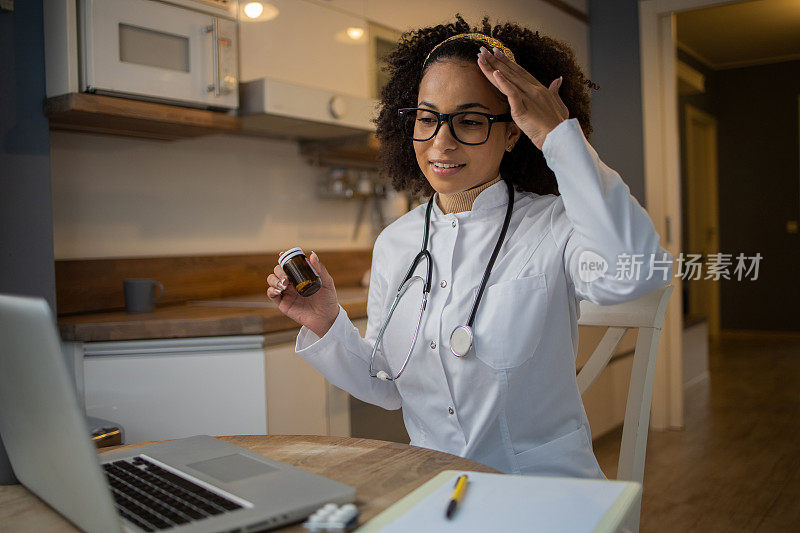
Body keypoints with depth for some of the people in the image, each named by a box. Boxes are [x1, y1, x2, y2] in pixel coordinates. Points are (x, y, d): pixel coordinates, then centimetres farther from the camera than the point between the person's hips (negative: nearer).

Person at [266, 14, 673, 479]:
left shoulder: (552, 226, -10)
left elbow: (637, 274, -34)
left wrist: (560, 136, -27)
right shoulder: (394, 244, 4)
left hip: (544, 488, -3)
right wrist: (327, 324, -8)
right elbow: (386, 388, 10)